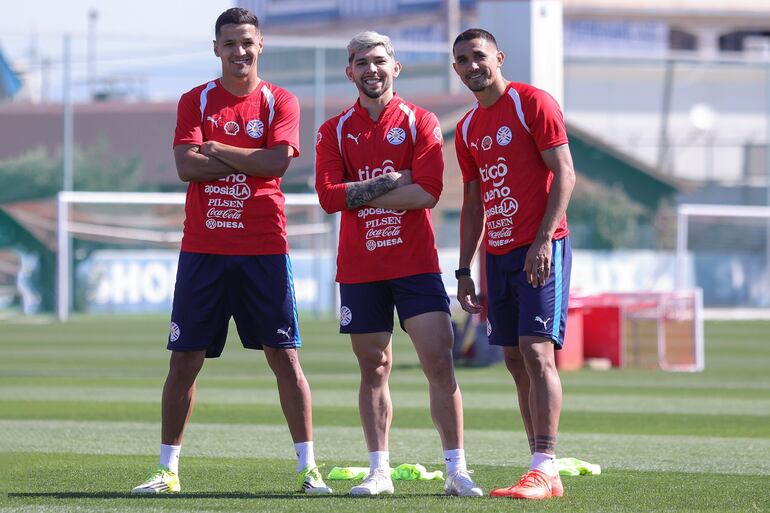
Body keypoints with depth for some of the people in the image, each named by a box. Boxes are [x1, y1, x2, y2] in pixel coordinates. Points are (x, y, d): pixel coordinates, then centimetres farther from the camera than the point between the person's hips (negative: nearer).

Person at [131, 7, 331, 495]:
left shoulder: (280, 103, 4)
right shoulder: (196, 101, 7)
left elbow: (277, 162, -12)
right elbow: (186, 166, -7)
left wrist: (216, 150, -9)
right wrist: (249, 161, -10)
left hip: (264, 249, -1)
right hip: (203, 249, 1)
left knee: (284, 356, -2)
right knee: (185, 360, 3)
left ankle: (308, 468, 1)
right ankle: (168, 469, 11)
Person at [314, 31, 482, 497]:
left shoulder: (421, 122, 2)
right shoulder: (335, 131, 8)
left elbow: (428, 192, -11)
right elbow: (329, 195, -6)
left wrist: (361, 193, -10)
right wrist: (390, 183, -12)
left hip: (416, 263, -2)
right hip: (360, 268, 2)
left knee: (440, 363, -7)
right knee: (374, 369, 6)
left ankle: (457, 470, -2)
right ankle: (379, 471, 12)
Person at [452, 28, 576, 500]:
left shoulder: (532, 103, -5)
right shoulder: (468, 128, 16)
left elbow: (564, 174, -10)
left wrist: (543, 240, -19)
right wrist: (464, 271, 16)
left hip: (541, 249, -8)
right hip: (498, 253, 8)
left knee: (537, 353, -15)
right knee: (516, 361, 5)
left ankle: (545, 470, -19)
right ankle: (543, 471, 8)